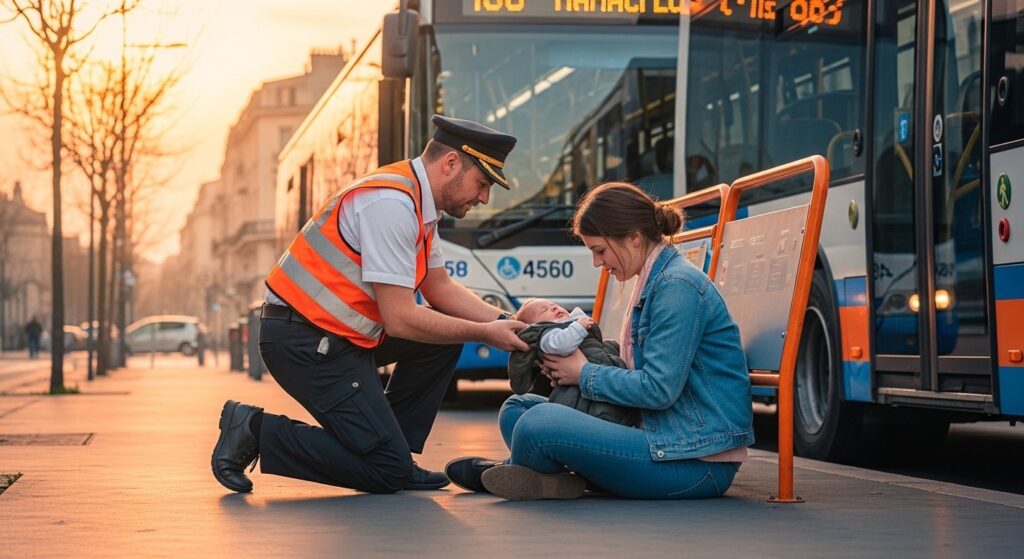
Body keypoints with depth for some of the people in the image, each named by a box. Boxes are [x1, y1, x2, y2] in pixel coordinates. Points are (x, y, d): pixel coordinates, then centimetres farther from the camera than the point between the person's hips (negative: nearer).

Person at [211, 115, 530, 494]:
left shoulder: (420, 204, 10)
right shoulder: (391, 205, -21)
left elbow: (441, 289, 19)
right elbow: (399, 319, -22)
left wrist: (506, 321, 6)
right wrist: (484, 334, -12)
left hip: (342, 332, 10)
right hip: (305, 341, -10)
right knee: (389, 472, -9)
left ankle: (394, 453, 12)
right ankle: (257, 432, -2)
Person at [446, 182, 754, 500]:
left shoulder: (678, 286, -15)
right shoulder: (653, 283, 16)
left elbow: (660, 389, -21)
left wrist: (585, 374, -8)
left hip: (697, 461, -10)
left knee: (538, 424, -24)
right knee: (517, 409, 14)